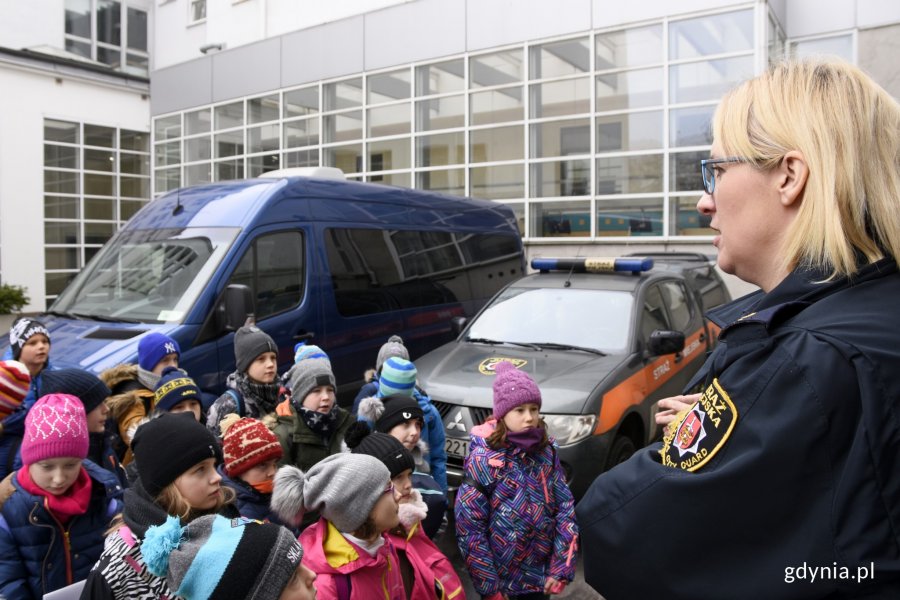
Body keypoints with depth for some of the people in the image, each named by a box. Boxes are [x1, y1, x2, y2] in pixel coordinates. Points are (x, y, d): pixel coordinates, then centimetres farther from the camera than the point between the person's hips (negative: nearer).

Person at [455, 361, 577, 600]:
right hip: (501, 577, -4)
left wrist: (562, 569, -7)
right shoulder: (483, 459, -16)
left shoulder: (546, 451, -4)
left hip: (541, 573, 4)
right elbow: (469, 527, -15)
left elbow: (566, 507, -1)